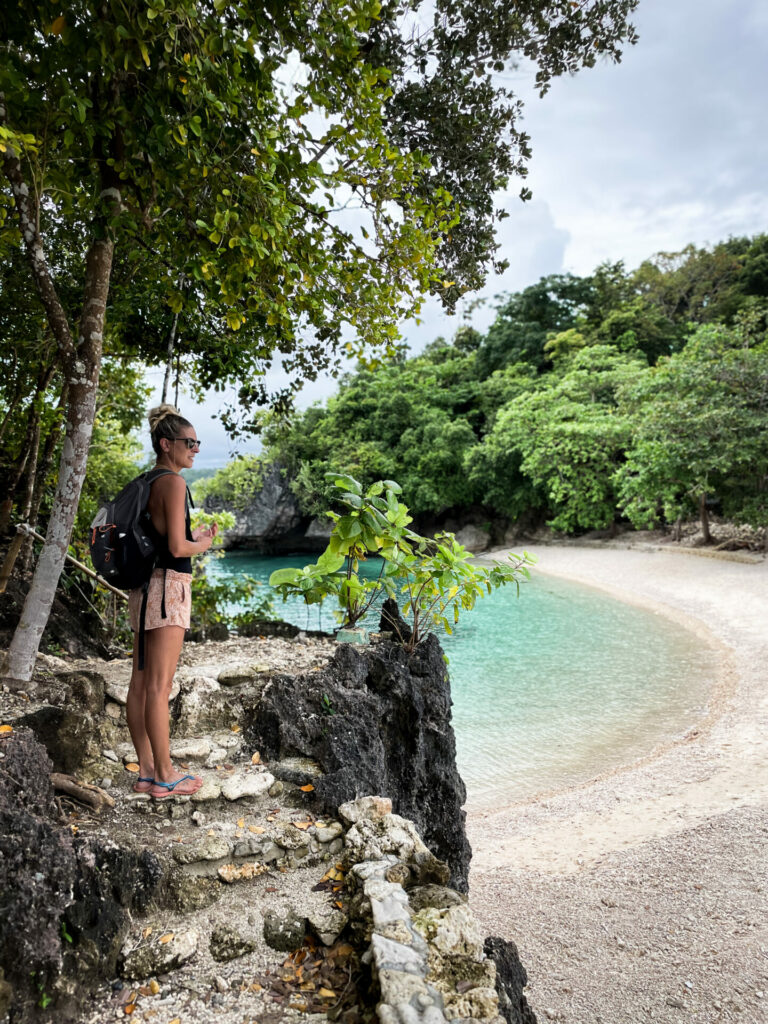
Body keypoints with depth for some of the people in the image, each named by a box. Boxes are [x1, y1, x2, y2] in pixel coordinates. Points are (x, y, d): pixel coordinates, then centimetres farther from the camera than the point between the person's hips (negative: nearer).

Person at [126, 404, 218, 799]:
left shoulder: (147, 483, 14)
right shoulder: (173, 482, -13)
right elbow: (177, 548, -18)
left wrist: (195, 536, 16)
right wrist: (206, 543, 0)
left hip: (146, 582, 9)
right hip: (168, 584, -9)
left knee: (141, 682, 10)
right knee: (159, 686, -3)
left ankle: (147, 771, 20)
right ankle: (165, 777, 7)